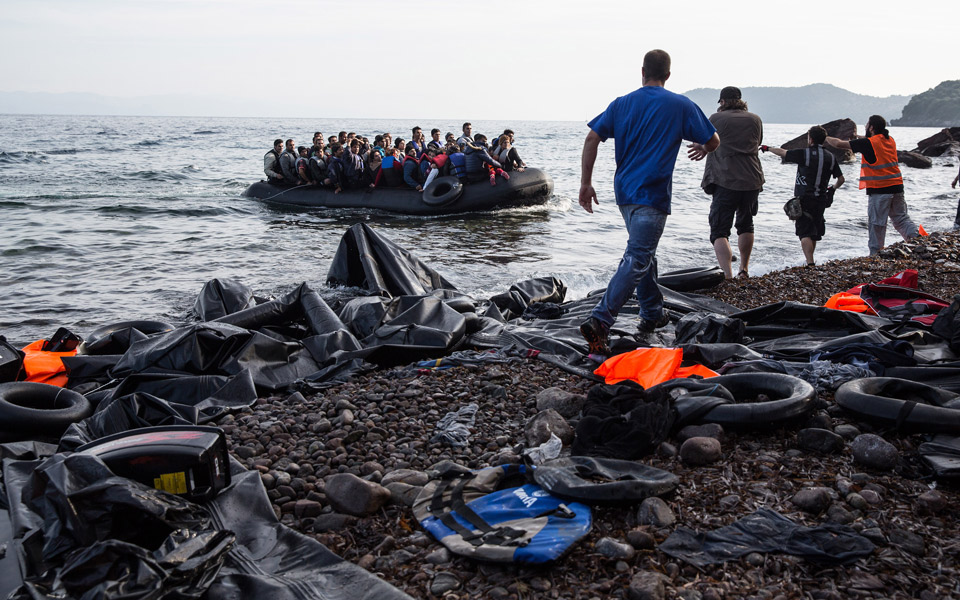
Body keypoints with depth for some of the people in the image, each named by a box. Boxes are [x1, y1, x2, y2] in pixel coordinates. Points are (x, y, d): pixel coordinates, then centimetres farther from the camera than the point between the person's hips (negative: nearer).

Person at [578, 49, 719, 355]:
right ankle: (599, 322, -22)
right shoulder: (681, 105, 0)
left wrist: (585, 183, 4)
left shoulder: (622, 103, 9)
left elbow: (592, 138, 1)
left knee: (643, 251, 22)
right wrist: (702, 149, 30)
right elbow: (713, 140, 6)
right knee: (636, 259, -10)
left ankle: (653, 313, 33)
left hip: (624, 191, 6)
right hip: (652, 194, -6)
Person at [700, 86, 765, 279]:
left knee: (719, 231, -4)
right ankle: (744, 269, 34)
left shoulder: (716, 119, -1)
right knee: (746, 225, 26)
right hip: (752, 181, 4)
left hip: (725, 182, -4)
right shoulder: (755, 120, 10)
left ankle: (728, 274, -22)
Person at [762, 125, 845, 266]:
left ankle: (810, 263, -21)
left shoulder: (804, 153, -9)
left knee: (805, 233, -9)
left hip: (804, 198, -5)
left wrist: (767, 148, 21)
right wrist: (833, 188, 29)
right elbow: (841, 179, 9)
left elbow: (782, 153, 4)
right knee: (814, 233, 16)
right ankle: (810, 261, 28)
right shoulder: (831, 157, 5)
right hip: (821, 200, 5)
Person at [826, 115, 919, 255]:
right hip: (897, 186, 7)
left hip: (879, 189, -7)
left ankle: (876, 252, 3)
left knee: (877, 223, 0)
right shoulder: (890, 140, 11)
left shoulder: (868, 143, -10)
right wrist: (858, 138, 29)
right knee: (901, 218, 14)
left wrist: (825, 138, 9)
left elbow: (839, 144, -6)